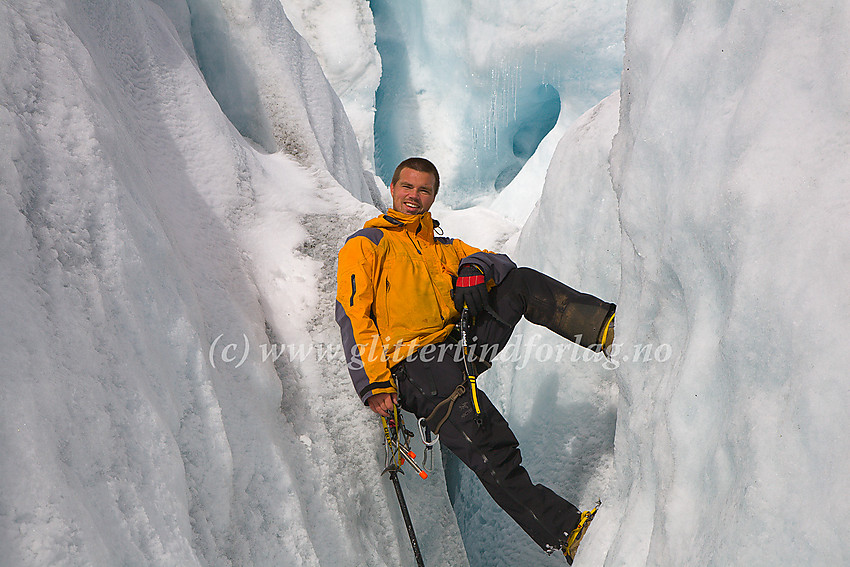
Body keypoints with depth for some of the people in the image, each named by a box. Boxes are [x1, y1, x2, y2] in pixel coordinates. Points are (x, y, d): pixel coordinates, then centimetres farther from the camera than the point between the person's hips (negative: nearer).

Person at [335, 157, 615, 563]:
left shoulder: (444, 247, 26)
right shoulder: (364, 246, 9)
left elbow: (499, 263, 14)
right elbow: (353, 317, -2)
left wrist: (475, 268, -12)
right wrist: (374, 384, -14)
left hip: (462, 343, 6)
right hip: (415, 365, -6)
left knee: (522, 282, -10)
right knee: (489, 447, -23)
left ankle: (607, 327, -23)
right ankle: (563, 531, -21)